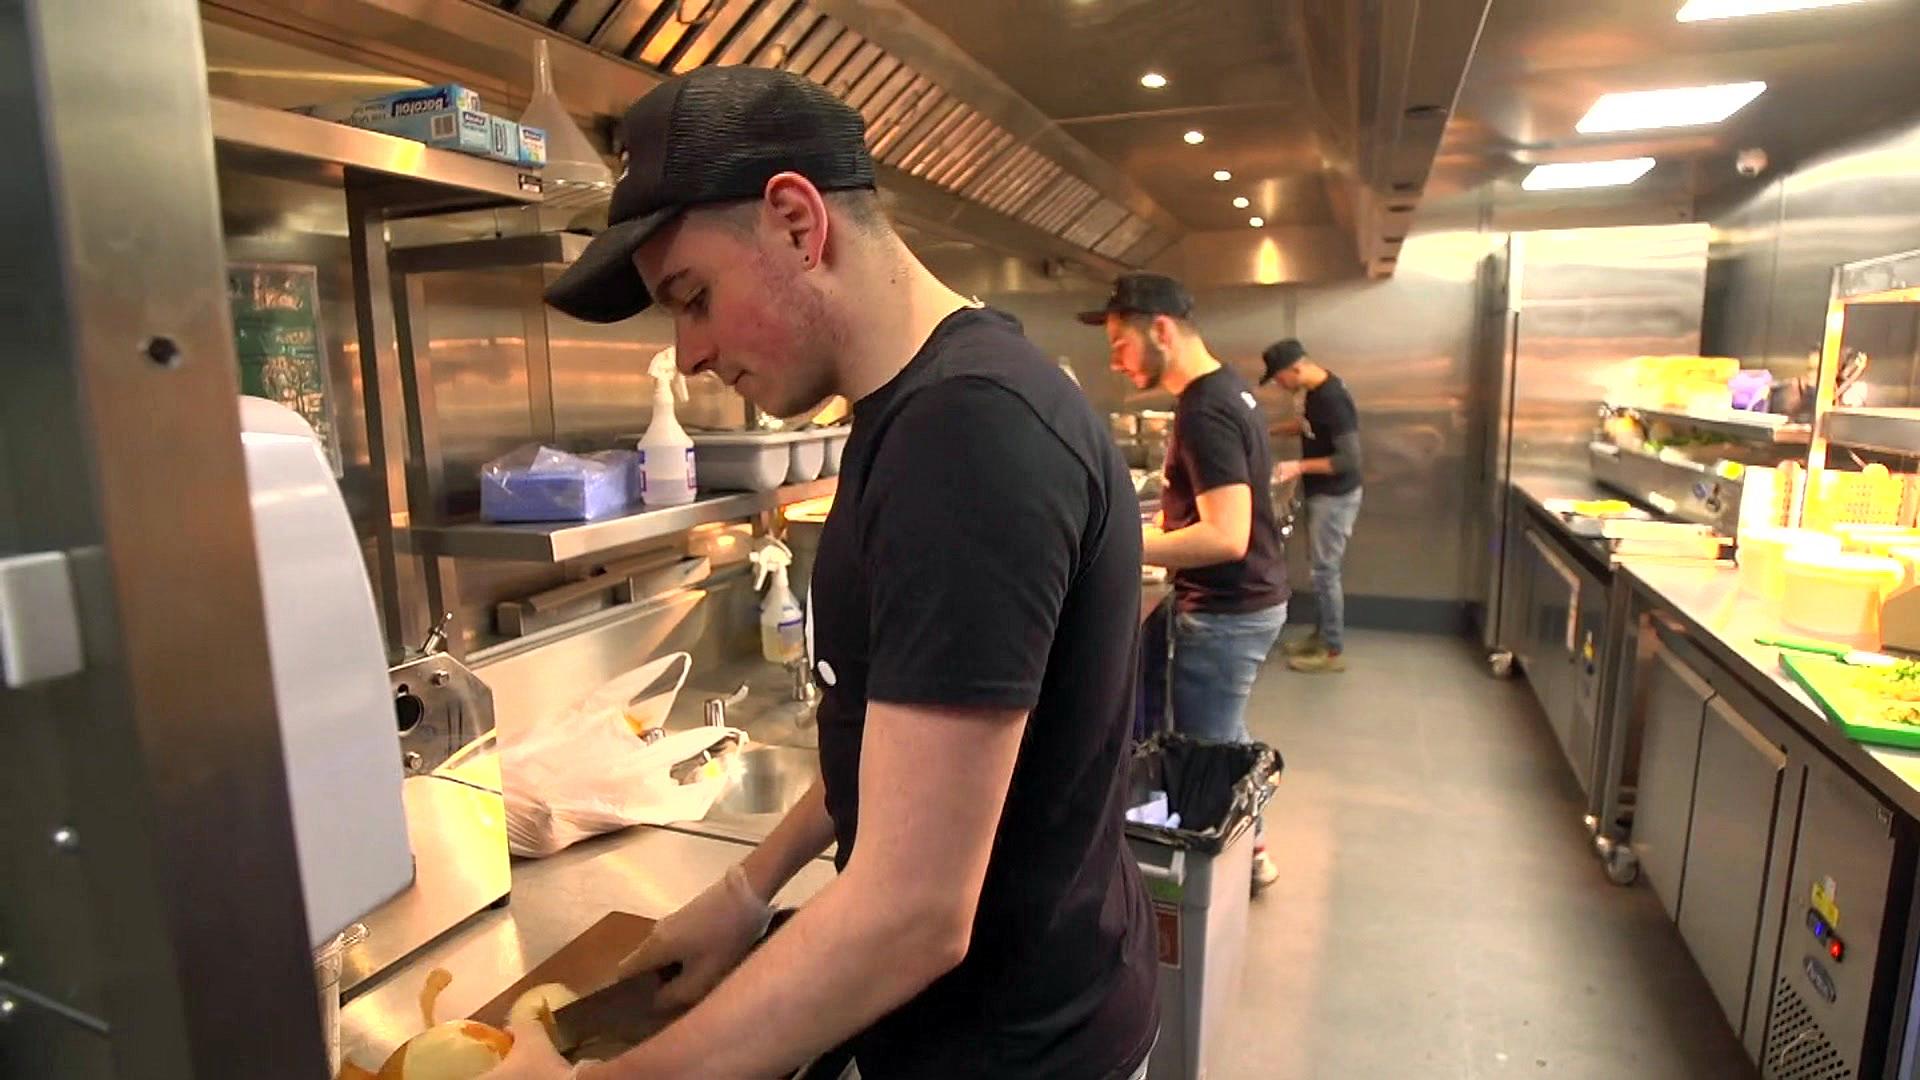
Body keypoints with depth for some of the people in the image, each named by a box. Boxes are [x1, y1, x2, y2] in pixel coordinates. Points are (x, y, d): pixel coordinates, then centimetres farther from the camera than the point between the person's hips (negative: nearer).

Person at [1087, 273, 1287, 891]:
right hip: (1247, 602, 10)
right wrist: (1143, 531, 9)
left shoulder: (1205, 412, -22)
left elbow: (1226, 536, -29)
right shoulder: (1226, 391, 8)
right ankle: (1250, 851, 40)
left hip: (1226, 613, -10)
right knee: (1225, 739, 23)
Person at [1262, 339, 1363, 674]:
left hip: (1335, 497, -9)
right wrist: (1268, 429, 13)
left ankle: (1334, 651, 10)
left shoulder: (1333, 399, -26)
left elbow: (1349, 458, -26)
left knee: (1325, 572, -1)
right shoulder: (1316, 390, 4)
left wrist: (1300, 466, -24)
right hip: (1321, 494, 9)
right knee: (1321, 569, 17)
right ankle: (1321, 635, 29)